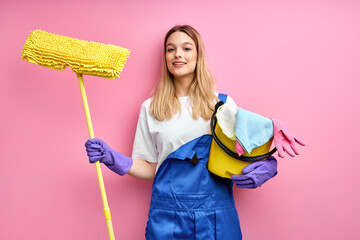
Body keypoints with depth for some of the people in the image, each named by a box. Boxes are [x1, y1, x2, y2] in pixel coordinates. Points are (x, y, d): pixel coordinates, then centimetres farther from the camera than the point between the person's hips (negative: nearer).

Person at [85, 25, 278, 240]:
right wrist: (113, 159, -6)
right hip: (168, 214, 0)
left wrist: (266, 167, -13)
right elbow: (150, 168, 7)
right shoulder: (151, 108, 5)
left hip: (217, 214, 1)